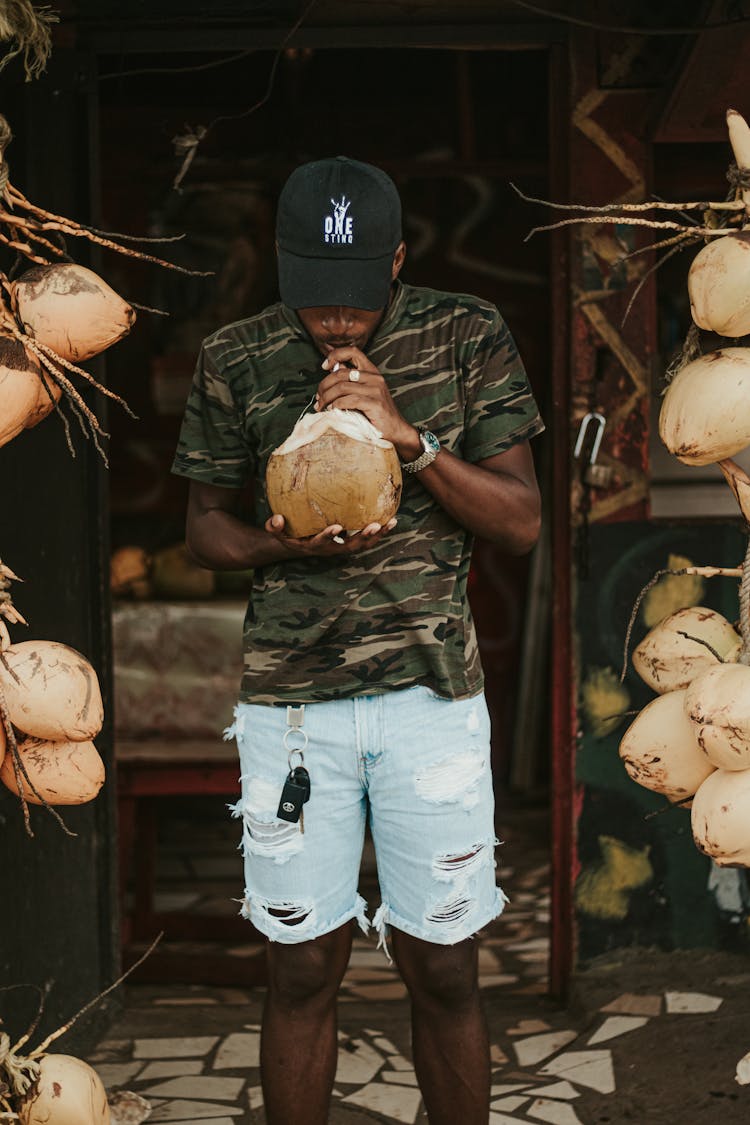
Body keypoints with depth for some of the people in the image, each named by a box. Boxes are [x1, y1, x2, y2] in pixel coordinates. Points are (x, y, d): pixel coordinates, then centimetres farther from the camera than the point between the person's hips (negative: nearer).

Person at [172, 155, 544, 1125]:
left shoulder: (467, 338, -2)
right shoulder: (235, 361, 0)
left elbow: (521, 522, -2)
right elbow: (205, 526, 9)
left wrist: (410, 437, -17)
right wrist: (284, 545, -14)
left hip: (432, 691, 0)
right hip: (289, 697, 1)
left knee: (443, 971, 5)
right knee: (302, 969, 7)